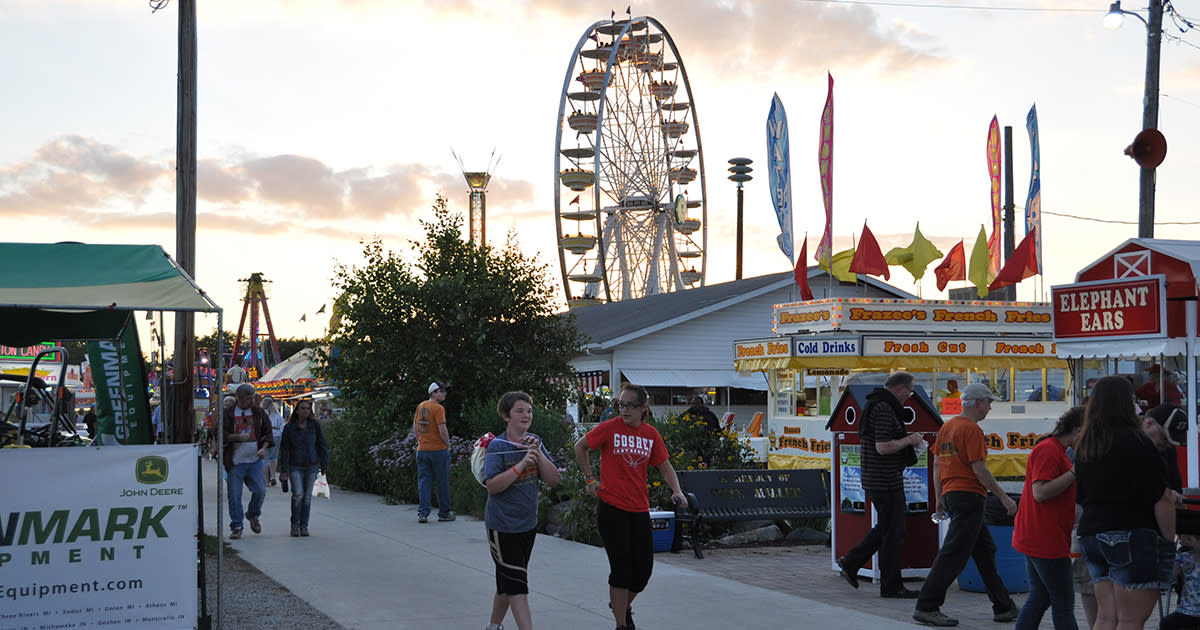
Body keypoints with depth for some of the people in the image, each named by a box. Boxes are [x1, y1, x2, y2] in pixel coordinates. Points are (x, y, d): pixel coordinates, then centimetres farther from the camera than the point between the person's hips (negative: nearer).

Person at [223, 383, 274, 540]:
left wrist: (264, 448, -3)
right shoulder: (228, 414, 0)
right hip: (235, 461, -2)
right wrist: (238, 436, -20)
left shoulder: (259, 413, 9)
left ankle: (253, 516, 24)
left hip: (254, 459, 2)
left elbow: (268, 433, 14)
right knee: (234, 494, -2)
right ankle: (236, 527, 9)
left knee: (260, 490, -4)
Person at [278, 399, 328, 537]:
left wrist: (324, 466, 2)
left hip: (312, 466, 2)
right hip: (295, 467, -2)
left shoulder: (315, 426, 1)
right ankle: (295, 524, 1)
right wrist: (284, 470, -4)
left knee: (307, 496, 3)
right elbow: (284, 449, 0)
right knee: (298, 494, -15)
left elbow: (322, 445, 6)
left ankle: (304, 526, 15)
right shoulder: (289, 428, -2)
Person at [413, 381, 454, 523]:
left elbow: (415, 429, 15)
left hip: (422, 450, 6)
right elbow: (442, 430, -17)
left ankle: (422, 512, -1)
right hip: (439, 450, -6)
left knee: (424, 481, 7)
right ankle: (444, 513, 11)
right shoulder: (438, 408, -12)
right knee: (442, 482, 4)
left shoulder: (420, 406, 10)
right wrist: (448, 445, -4)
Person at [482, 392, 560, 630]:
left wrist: (538, 453, -14)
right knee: (517, 584, -9)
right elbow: (493, 485, -23)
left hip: (528, 524, 6)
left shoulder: (535, 442, 4)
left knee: (507, 583, 19)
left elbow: (553, 479, -1)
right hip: (502, 526, -6)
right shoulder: (497, 446, -13)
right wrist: (522, 464, -27)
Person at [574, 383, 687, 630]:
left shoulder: (651, 434, 4)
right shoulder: (610, 428, -7)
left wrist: (676, 491, -4)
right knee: (622, 568, -5)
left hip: (640, 510, 4)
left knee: (644, 568, 7)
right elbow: (580, 447, 5)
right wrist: (589, 479, 3)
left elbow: (665, 466, 12)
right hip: (611, 508, -4)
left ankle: (624, 605, 36)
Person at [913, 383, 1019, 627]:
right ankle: (926, 607, -9)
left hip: (951, 495, 10)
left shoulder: (947, 426, 14)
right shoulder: (971, 429, -13)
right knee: (953, 554, -9)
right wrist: (1004, 497, -10)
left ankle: (1003, 607, 22)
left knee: (985, 550, 16)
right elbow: (979, 470, -16)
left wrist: (940, 497, 19)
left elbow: (936, 464, 16)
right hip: (969, 495, -10)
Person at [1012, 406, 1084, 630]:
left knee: (1040, 597, 12)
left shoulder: (1056, 450, 19)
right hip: (1046, 541, -10)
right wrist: (1074, 473, -24)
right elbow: (1040, 493, -24)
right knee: (1064, 602, -4)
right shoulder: (1048, 450, -15)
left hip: (1035, 541, 10)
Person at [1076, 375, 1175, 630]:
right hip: (1132, 535, -7)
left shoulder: (1085, 445, 12)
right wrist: (1169, 541, -5)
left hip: (1092, 533, 7)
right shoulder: (1136, 441, -11)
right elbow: (1161, 498, -12)